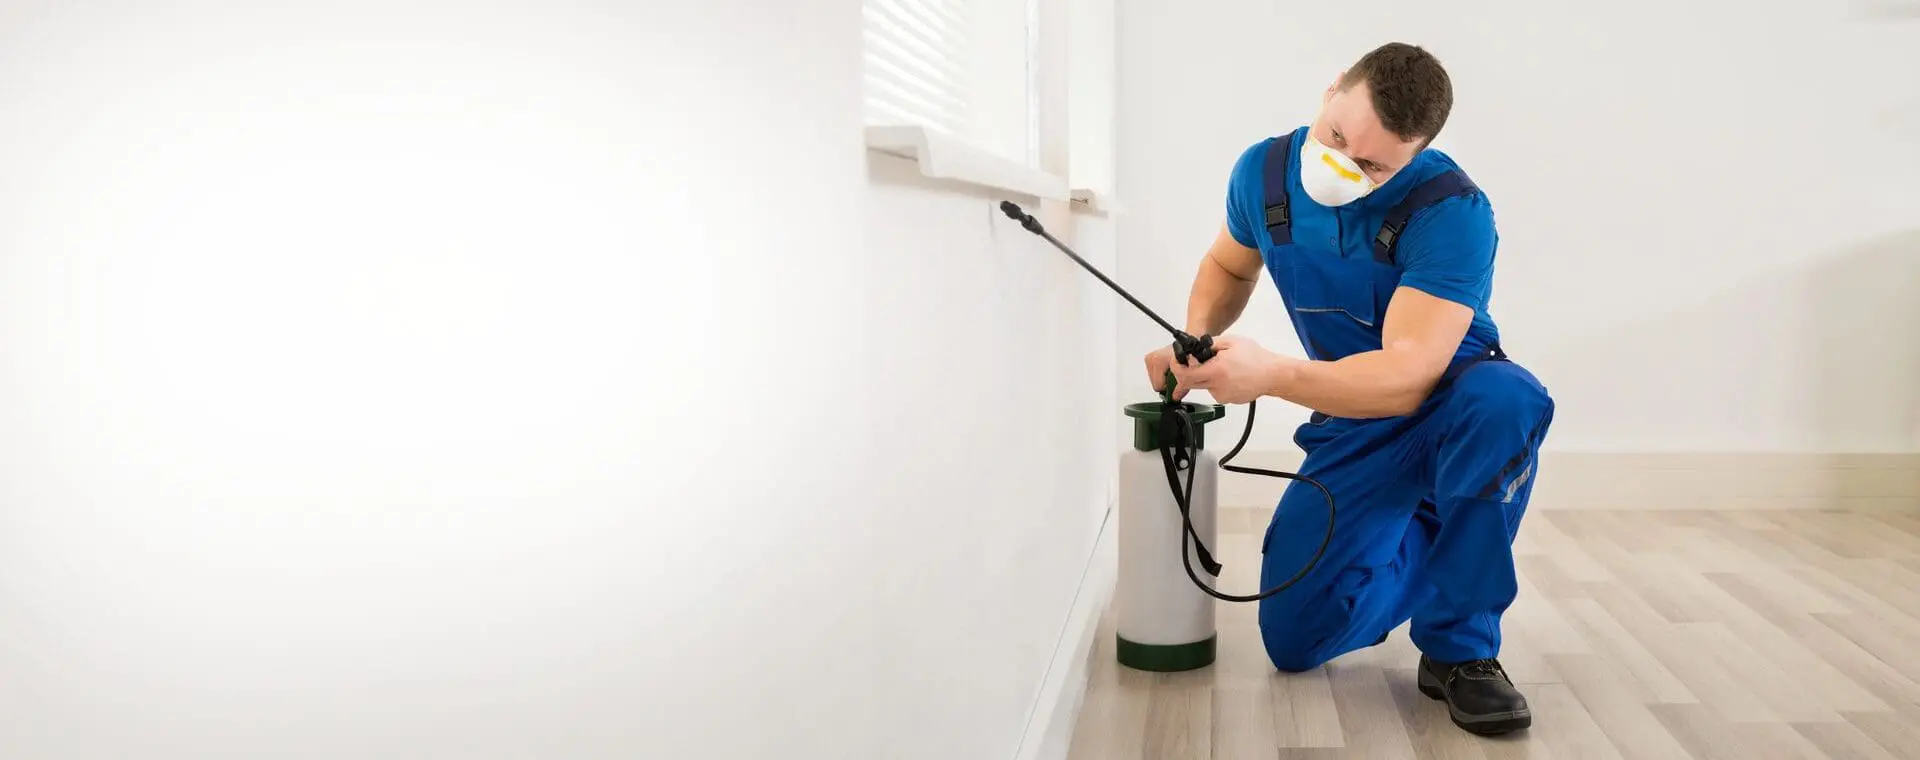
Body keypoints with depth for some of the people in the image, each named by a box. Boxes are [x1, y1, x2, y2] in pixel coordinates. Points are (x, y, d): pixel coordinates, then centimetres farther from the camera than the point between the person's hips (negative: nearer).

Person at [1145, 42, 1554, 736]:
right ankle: (1418, 542, 26)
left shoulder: (1451, 213, -28)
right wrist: (1193, 339, -12)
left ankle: (1459, 647, -23)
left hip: (1449, 405, -4)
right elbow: (1228, 266, 9)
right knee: (1293, 638, -4)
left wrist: (1270, 374, -46)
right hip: (1353, 423, 4)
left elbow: (1405, 379, -34)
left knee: (1504, 397, -42)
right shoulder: (1265, 171, -12)